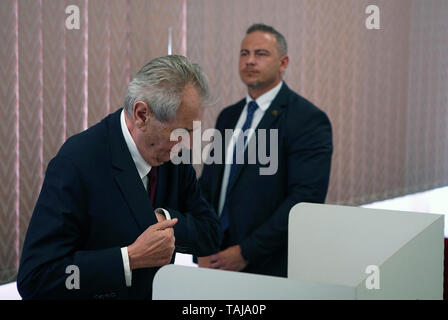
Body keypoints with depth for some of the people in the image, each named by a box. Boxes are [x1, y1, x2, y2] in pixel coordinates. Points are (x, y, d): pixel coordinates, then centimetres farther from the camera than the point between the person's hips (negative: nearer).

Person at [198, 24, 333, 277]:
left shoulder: (308, 120, -10)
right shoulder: (228, 117, 12)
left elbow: (306, 198, -18)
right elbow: (207, 185, 12)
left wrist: (246, 252, -18)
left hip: (271, 267, -5)